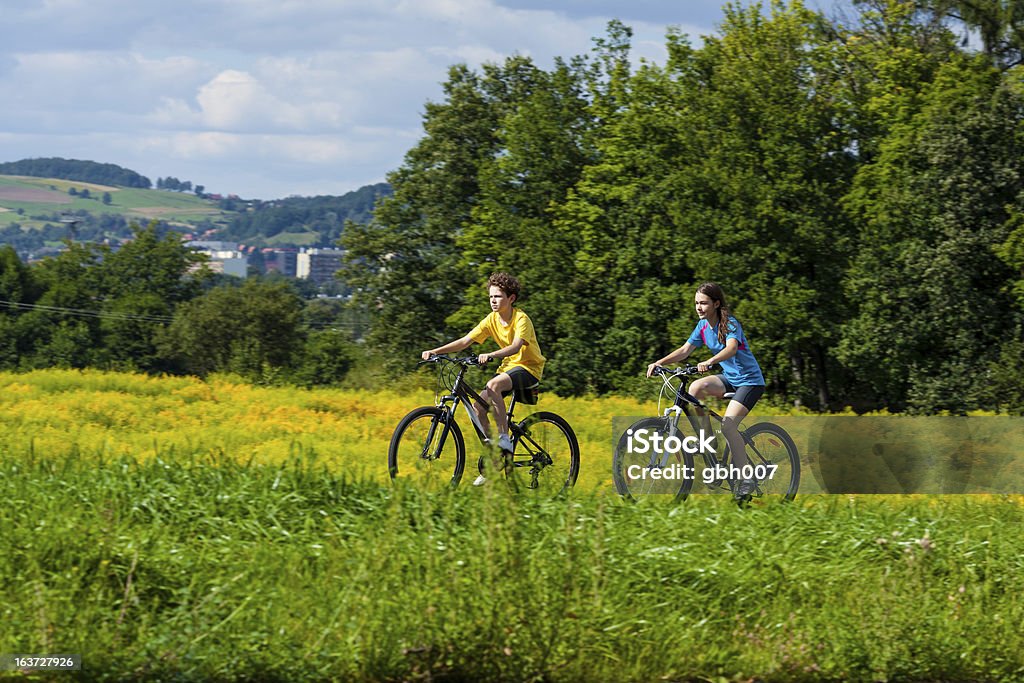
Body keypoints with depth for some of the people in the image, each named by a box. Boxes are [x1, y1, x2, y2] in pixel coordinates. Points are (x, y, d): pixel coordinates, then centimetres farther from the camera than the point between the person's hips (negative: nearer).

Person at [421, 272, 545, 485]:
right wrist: (435, 351, -17)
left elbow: (516, 346, -34)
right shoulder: (492, 320, 1)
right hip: (508, 366, 7)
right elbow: (465, 341, -4)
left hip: (529, 367, -7)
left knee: (493, 385, -35)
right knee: (478, 406, -12)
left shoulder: (521, 319, -17)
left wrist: (491, 355, -52)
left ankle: (504, 439, -28)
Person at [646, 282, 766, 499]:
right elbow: (685, 350, 1)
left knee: (727, 424, -24)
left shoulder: (730, 324, -19)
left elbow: (731, 348, -37)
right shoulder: (703, 326, 3)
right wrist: (659, 363, -14)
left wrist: (710, 362, -55)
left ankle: (747, 478, -19)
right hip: (729, 378, 7)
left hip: (750, 381, -7)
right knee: (696, 387, -22)